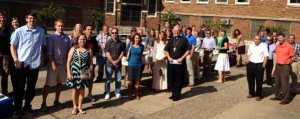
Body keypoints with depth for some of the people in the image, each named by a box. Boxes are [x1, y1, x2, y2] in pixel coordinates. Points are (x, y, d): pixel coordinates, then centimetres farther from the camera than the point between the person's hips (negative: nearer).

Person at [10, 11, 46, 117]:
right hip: (21, 63, -2)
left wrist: (42, 58, 5)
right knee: (19, 88, 7)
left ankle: (27, 107, 28)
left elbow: (43, 45, 11)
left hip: (34, 64, 2)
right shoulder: (19, 31, -3)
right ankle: (17, 108, 20)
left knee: (31, 88, 12)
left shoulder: (41, 31, 1)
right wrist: (16, 60, -8)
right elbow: (12, 46, 1)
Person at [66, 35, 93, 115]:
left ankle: (80, 107, 22)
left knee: (82, 90, 8)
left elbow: (91, 63, 3)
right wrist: (69, 73, -7)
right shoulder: (73, 49, -1)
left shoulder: (89, 50, 1)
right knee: (74, 90, 6)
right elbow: (68, 62, -1)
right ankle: (75, 107, 22)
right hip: (74, 72, -1)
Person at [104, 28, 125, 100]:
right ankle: (107, 93, 13)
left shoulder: (121, 43, 6)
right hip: (110, 64, -2)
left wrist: (117, 61, -9)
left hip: (118, 64, 2)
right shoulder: (108, 43, -3)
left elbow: (122, 52, 3)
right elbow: (107, 53, -7)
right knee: (108, 80, 3)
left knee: (118, 79, 9)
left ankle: (117, 92, 23)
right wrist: (112, 62, -13)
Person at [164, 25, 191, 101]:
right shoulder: (171, 40, 13)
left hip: (180, 63, -5)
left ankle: (177, 95, 9)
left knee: (179, 80, 1)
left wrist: (182, 58, -13)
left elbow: (188, 50, -5)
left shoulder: (184, 39, -1)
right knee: (172, 79, 11)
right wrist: (168, 57, 0)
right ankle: (173, 94, 23)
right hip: (171, 62, 5)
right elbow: (166, 50, 17)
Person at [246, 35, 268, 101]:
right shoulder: (251, 46, 9)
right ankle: (251, 93, 27)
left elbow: (266, 56, -6)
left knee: (259, 81, 2)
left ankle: (258, 95, 13)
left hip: (259, 65, -4)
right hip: (251, 64, 5)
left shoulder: (263, 47, -5)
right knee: (250, 80, 12)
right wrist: (248, 62, 7)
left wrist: (263, 65, -11)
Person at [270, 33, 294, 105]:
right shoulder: (277, 46, 7)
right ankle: (278, 96, 25)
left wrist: (288, 63, -1)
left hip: (285, 66, -6)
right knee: (277, 82, 12)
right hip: (277, 66, 6)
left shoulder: (289, 46, -10)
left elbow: (293, 57, -4)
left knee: (285, 83, -6)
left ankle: (286, 99, 0)